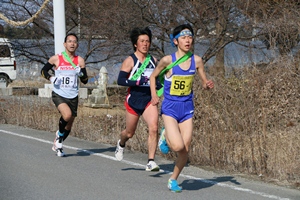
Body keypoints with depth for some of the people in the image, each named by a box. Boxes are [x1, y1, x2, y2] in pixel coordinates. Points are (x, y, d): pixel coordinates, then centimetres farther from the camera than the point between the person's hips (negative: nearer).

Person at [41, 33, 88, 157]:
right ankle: (59, 135, -1)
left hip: (73, 97, 3)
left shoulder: (80, 61, 2)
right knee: (67, 115, -30)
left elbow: (85, 81, 4)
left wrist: (81, 74, -18)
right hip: (58, 94, -3)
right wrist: (51, 78, -10)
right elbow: (43, 70, 9)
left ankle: (57, 145, 36)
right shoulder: (56, 59, -3)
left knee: (68, 126, 10)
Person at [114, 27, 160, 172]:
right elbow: (120, 80, -16)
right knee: (129, 133, 13)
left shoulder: (153, 60, 7)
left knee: (154, 128, -18)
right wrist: (138, 82, -26)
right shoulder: (130, 61, -8)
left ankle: (151, 162, -15)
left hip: (149, 101, 3)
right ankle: (121, 144, 49)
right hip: (133, 102, -3)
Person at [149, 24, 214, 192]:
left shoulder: (196, 60, -3)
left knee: (185, 150, 2)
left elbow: (205, 82, 8)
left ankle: (173, 179, 25)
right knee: (178, 146, -21)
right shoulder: (168, 60, -11)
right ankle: (165, 136, 15)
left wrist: (208, 85, -15)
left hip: (187, 109, 3)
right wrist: (154, 96, -9)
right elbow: (153, 76, 5)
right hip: (170, 108, -3)